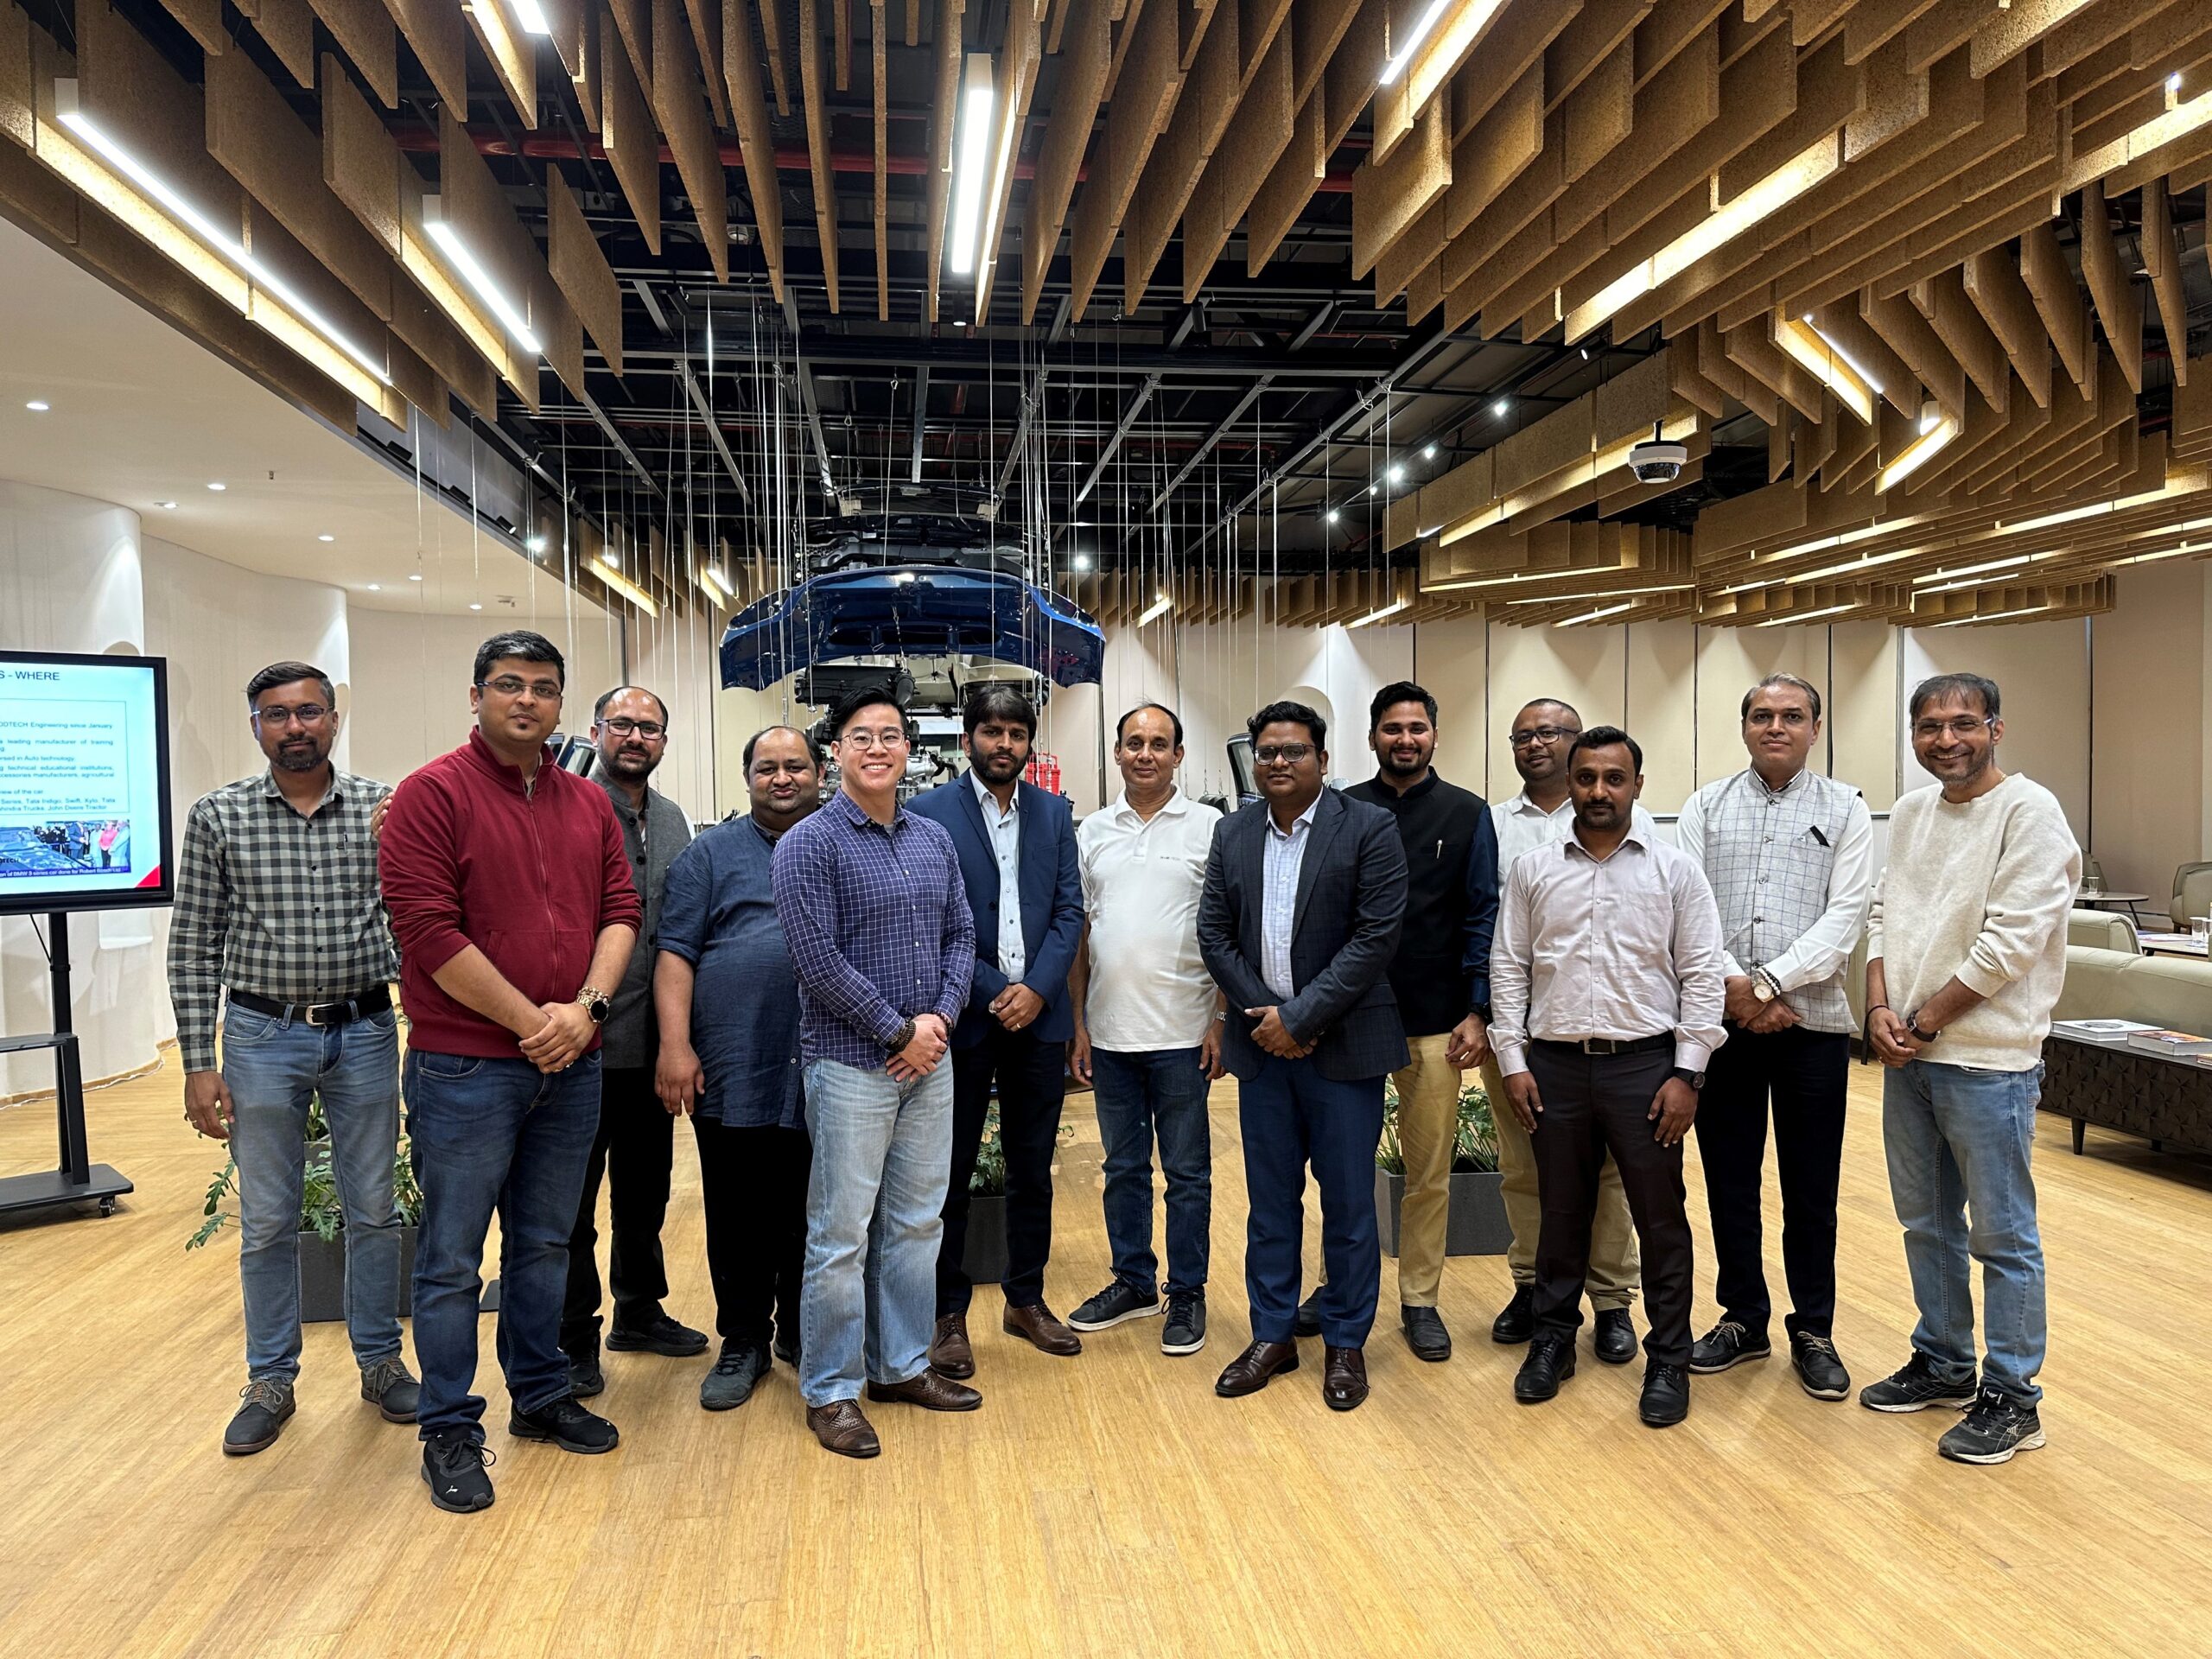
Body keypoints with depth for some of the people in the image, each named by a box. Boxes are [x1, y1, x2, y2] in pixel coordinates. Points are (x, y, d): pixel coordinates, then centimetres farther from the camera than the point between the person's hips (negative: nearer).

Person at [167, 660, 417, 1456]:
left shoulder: (383, 809, -2)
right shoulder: (219, 816, -2)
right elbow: (193, 948, 0)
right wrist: (199, 1063, -4)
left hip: (365, 1033, 0)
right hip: (263, 1038, 0)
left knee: (373, 1209, 10)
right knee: (267, 1221, 10)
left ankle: (381, 1360, 26)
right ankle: (271, 1381, 25)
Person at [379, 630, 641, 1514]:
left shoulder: (589, 803, 9)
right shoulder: (432, 793, -8)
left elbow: (621, 909, 6)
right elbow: (430, 933, -15)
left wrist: (586, 1007, -11)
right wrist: (531, 1022, -14)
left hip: (572, 1066, 5)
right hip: (465, 1067, -5)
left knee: (545, 1243, 18)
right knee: (451, 1257, 5)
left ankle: (541, 1396, 33)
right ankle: (449, 1431, 20)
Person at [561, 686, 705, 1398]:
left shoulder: (674, 821, 11)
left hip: (652, 1040, 7)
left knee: (645, 1184, 19)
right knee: (574, 1193, 5)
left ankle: (639, 1311, 35)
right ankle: (574, 1339, 18)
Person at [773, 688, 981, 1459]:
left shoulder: (933, 839, 8)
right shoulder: (808, 845, -11)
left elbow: (960, 935, 10)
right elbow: (820, 961, -16)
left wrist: (941, 1017, -6)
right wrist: (900, 1032, -14)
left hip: (930, 1058, 6)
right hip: (851, 1063, -6)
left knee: (917, 1222, 15)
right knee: (842, 1234, 3)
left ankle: (902, 1365, 30)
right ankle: (831, 1390, 17)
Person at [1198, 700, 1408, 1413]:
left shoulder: (1369, 829, -7)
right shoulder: (1233, 833, 7)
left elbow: (1377, 936, -13)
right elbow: (1214, 933, 5)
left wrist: (1301, 1016, -15)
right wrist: (1265, 1013, -7)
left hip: (1342, 1044, -4)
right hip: (1262, 1042, 4)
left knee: (1348, 1202, 6)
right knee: (1270, 1199, 13)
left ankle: (1346, 1343, 21)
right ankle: (1272, 1335, 25)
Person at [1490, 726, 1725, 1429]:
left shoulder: (1676, 869, -1)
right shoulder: (1532, 870, 4)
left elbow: (1701, 975, -2)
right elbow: (1508, 967, 5)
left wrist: (1687, 1073, -7)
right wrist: (1512, 1061, 0)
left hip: (1645, 1063, -1)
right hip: (1554, 1064, 2)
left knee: (1661, 1220, 6)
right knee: (1561, 1213, 13)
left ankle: (1668, 1360, 21)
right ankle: (1552, 1341, 28)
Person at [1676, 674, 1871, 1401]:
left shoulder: (1844, 810, 3)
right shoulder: (1706, 807, 7)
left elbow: (1844, 916, -7)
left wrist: (1767, 986, -15)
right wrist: (1735, 988, -14)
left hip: (1811, 1021, -1)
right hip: (1721, 1019, 2)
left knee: (1811, 1189, 7)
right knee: (1729, 1179, 10)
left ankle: (1813, 1330, 22)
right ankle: (1742, 1318, 26)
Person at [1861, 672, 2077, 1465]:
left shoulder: (2029, 812, -12)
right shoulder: (1910, 810, 10)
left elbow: (2009, 944, -18)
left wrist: (1923, 1022, -12)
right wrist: (1880, 1009, -4)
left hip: (1987, 1057, -7)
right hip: (1907, 1052, 7)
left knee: (2002, 1235, 4)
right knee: (1927, 1223, 18)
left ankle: (2011, 1398, 17)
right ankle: (1942, 1363, 33)